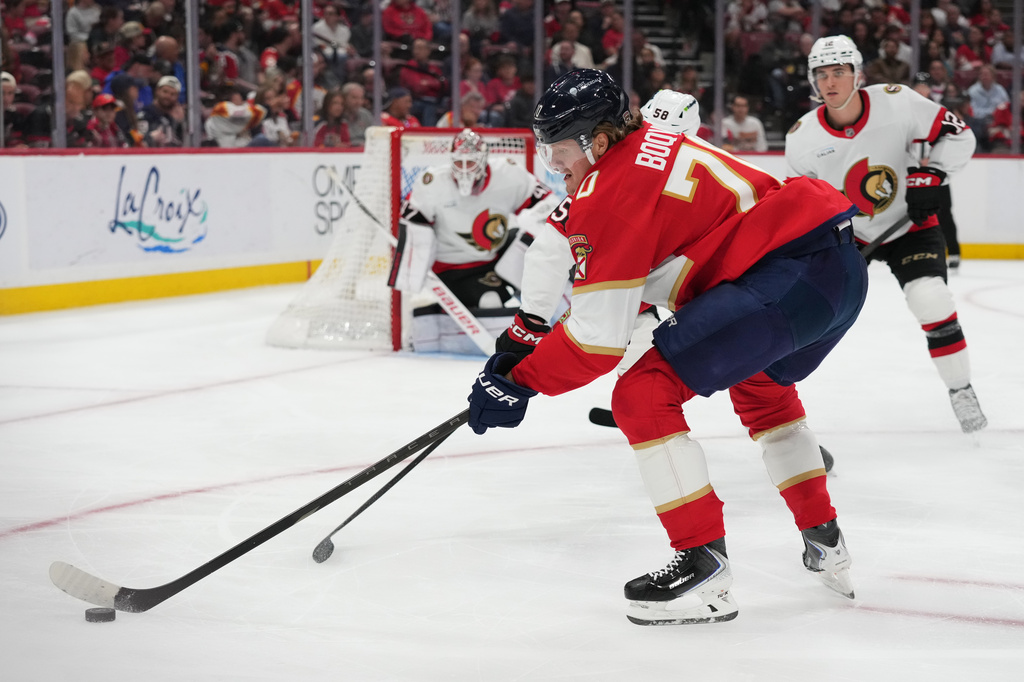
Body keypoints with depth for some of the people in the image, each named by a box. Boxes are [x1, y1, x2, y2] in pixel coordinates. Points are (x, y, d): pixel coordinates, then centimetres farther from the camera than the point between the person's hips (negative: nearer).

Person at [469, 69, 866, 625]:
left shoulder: (611, 193, -10)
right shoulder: (651, 146, 20)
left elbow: (599, 338, -10)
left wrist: (519, 381, 2)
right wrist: (530, 341, 24)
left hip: (791, 276, -11)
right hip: (844, 264, 11)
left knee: (644, 396, -7)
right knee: (759, 385, 37)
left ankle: (704, 566, -4)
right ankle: (825, 545, 43)